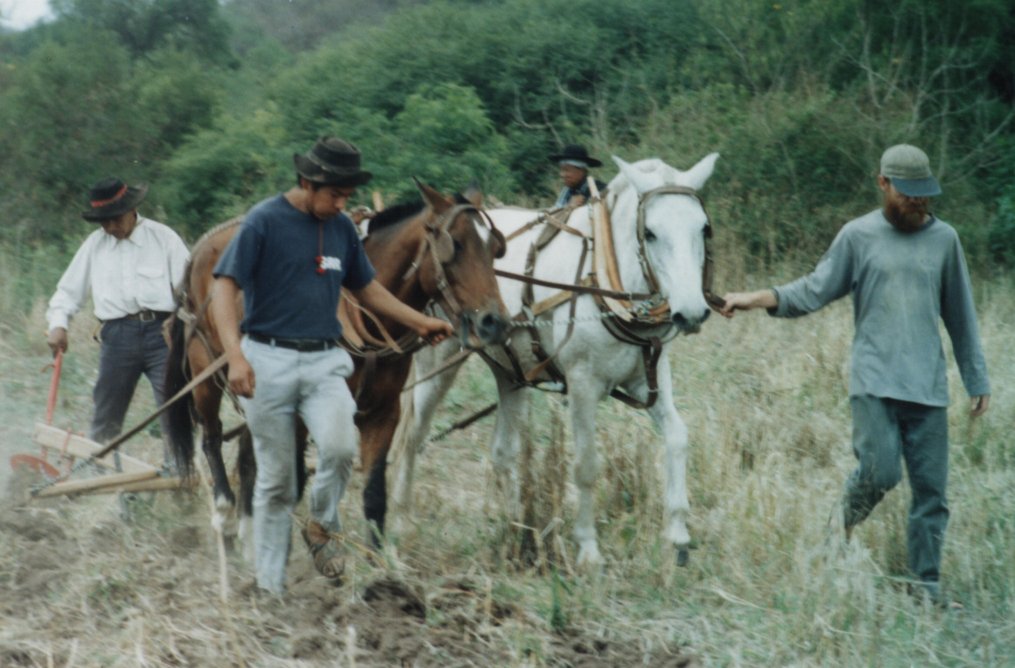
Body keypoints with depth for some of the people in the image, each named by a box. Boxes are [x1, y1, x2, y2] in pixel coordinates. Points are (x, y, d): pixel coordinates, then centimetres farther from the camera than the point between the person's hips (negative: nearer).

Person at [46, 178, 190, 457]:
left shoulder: (163, 237, 4)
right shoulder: (94, 244, 12)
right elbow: (70, 289, 16)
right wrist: (58, 323, -1)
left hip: (160, 331, -2)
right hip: (117, 335, 2)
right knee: (106, 415, 8)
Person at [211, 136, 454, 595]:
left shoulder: (342, 228, 9)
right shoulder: (265, 221, -8)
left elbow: (367, 289, 23)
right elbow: (224, 288, -14)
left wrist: (420, 322, 15)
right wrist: (235, 356, -26)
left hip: (324, 360, 4)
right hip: (269, 362, -4)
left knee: (340, 445, -23)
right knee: (276, 479, 3)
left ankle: (323, 525, 5)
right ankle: (269, 585, 16)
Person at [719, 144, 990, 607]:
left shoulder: (944, 239, 9)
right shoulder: (857, 236, 3)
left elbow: (960, 317, 15)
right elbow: (814, 292, 3)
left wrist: (977, 379, 14)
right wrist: (754, 300, -10)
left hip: (927, 385, 3)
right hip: (874, 381, -2)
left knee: (931, 487, 1)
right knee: (880, 471, -17)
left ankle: (926, 584, 12)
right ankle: (847, 518, 16)